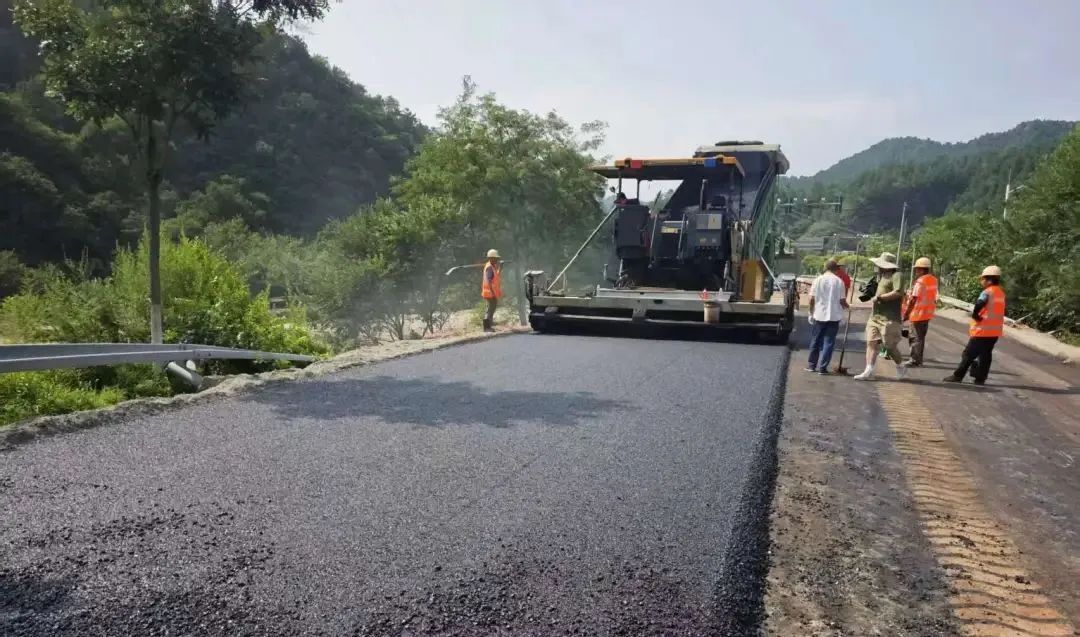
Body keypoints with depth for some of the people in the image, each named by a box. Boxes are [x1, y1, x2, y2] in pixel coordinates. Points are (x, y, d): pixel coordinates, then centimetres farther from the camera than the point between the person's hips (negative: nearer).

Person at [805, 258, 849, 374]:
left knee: (815, 341, 13)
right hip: (834, 316, -1)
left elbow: (812, 299, -3)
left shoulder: (818, 280, -2)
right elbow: (842, 300, -5)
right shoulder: (839, 281, -5)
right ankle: (822, 367, 1)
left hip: (819, 315, 1)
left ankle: (812, 365, 20)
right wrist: (846, 306, 17)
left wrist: (811, 313, 9)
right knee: (828, 342, 3)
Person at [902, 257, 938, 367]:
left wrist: (906, 313, -12)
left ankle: (915, 360, 2)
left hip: (918, 313, -8)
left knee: (916, 338, 0)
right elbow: (934, 297, 11)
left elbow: (913, 299, -18)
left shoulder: (920, 281, -18)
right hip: (928, 313, 8)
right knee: (921, 337, 17)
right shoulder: (934, 280, 6)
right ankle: (916, 358, 25)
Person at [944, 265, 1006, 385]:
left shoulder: (988, 292, -14)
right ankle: (980, 378, 12)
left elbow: (978, 305, -30)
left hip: (983, 329, -7)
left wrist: (975, 316, -14)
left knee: (969, 354, -1)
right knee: (986, 354, 11)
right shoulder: (1001, 293, 12)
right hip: (995, 330, 8)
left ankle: (958, 376, 3)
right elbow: (996, 310, 14)